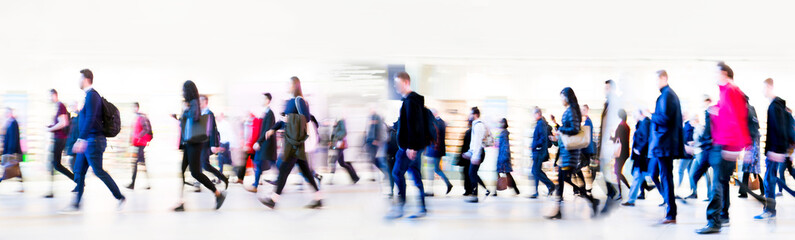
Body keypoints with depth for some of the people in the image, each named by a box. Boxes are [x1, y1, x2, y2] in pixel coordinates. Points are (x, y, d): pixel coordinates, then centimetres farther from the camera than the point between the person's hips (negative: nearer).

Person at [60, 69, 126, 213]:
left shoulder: (92, 95, -15)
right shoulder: (89, 95, 17)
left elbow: (90, 119, -23)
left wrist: (81, 139, -26)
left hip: (93, 140, -10)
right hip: (87, 141, 10)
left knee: (98, 171, -5)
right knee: (79, 171, 7)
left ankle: (120, 197, 4)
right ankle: (76, 204, 9)